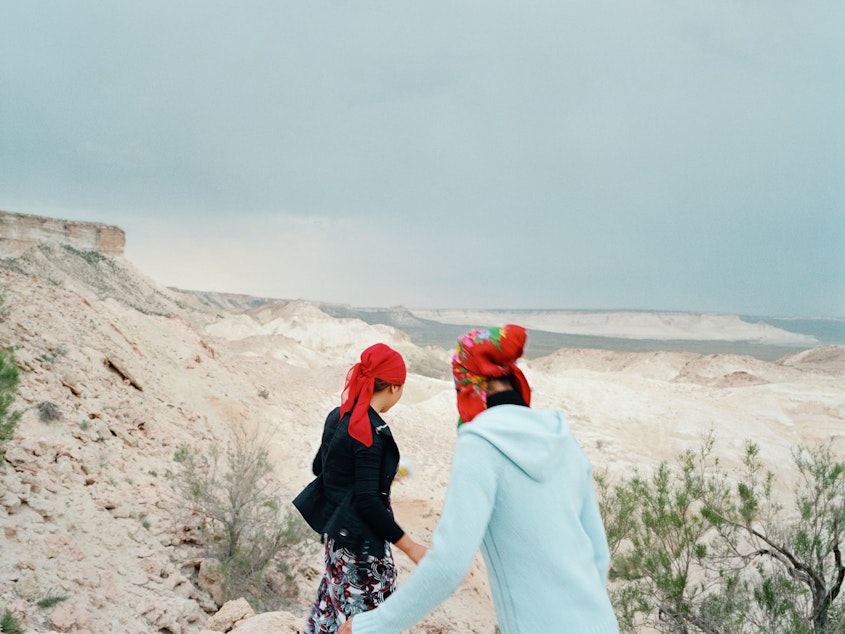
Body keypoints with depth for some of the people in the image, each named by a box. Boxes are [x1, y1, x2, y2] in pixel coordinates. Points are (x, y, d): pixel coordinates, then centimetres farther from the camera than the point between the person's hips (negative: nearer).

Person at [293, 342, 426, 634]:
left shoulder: (338, 416, 2)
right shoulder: (373, 431, -24)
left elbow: (319, 466, 16)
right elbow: (368, 501, -26)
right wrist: (410, 546, -22)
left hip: (337, 529, 9)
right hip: (362, 538, -9)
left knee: (335, 601, 23)